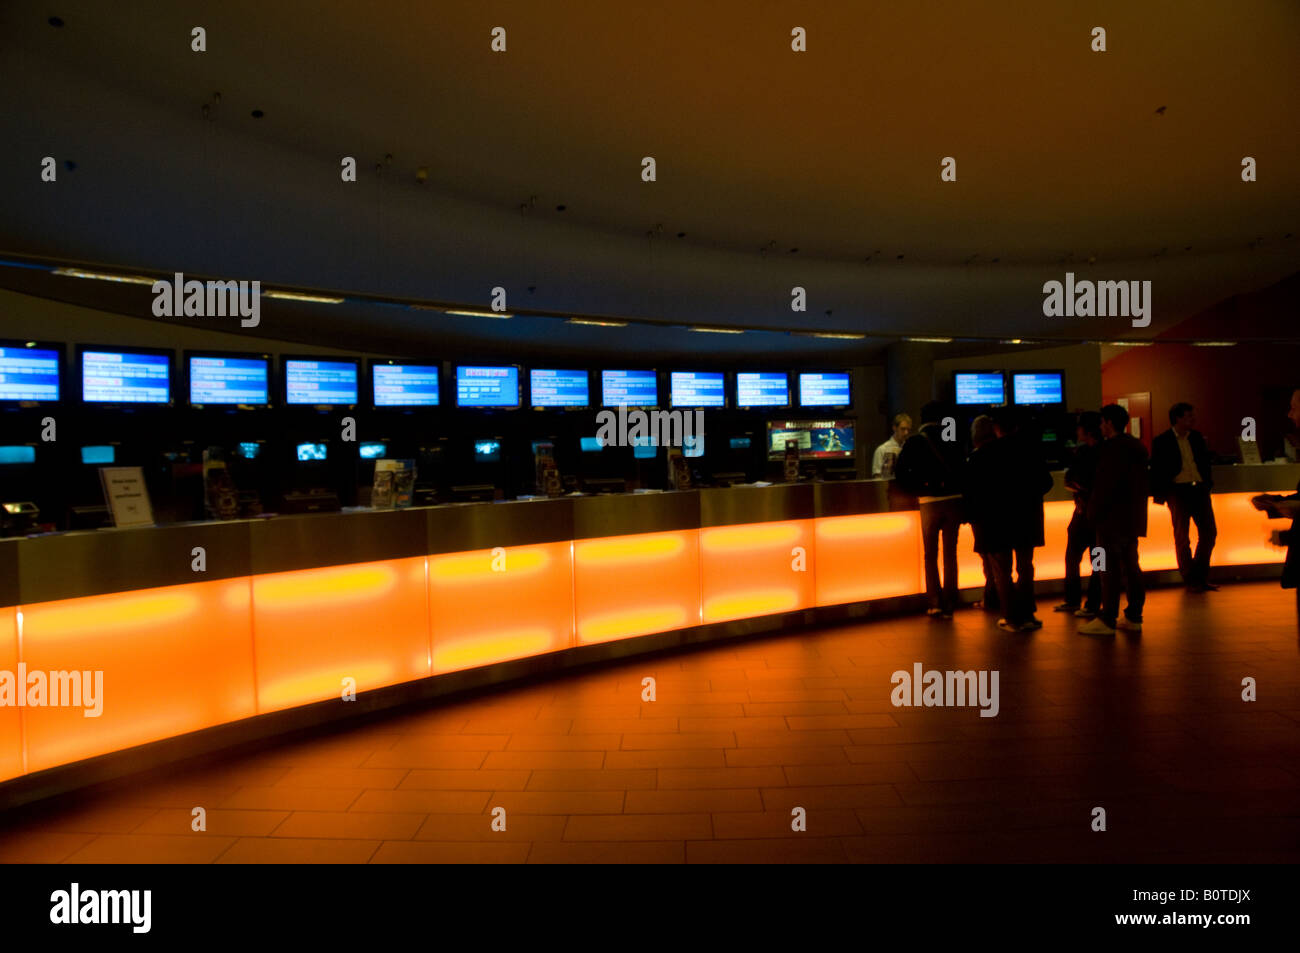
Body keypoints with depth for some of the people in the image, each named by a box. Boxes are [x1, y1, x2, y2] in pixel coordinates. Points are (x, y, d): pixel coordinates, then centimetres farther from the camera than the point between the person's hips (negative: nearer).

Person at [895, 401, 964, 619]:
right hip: (954, 500, 2)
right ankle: (949, 605, 10)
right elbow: (963, 468, 4)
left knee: (930, 555, 9)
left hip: (929, 502, -2)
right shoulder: (951, 440, 5)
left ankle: (935, 603, 3)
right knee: (950, 554, 9)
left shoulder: (914, 441, 0)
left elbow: (900, 473, -5)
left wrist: (918, 490, 6)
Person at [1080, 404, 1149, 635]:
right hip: (1133, 518, 10)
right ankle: (1133, 617, 18)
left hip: (1113, 518, -10)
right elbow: (1145, 485, 19)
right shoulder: (1136, 447, 15)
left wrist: (1093, 512, -10)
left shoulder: (1113, 449, -15)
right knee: (1130, 567, 13)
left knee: (1109, 569, -6)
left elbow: (1104, 486, -19)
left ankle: (1107, 620, -4)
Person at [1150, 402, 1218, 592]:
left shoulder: (1197, 437, 13)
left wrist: (1208, 483, 12)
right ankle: (1190, 580, 11)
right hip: (1178, 492, -5)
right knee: (1182, 537, 1)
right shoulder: (1162, 441, -3)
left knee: (1209, 532, 3)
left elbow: (1206, 461, 20)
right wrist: (1159, 494, -6)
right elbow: (1156, 471, -2)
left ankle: (1200, 576, 17)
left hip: (1199, 490, 5)